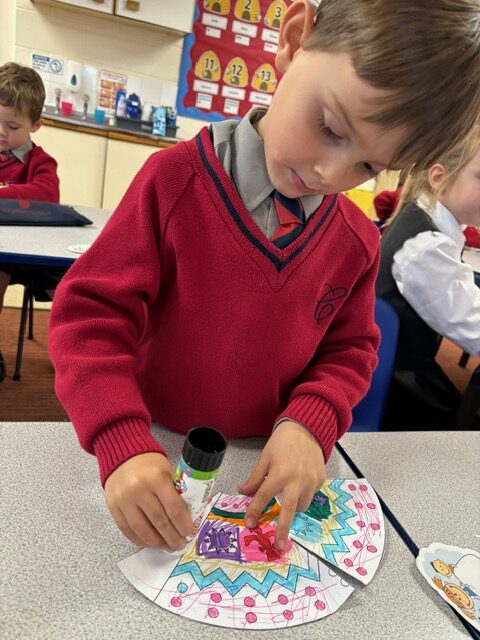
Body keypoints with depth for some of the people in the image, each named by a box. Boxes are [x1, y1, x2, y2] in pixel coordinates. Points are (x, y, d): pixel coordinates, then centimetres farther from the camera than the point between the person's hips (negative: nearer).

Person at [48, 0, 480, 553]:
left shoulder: (357, 242, -7)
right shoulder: (177, 180, -19)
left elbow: (348, 350, 2)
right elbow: (91, 313, -19)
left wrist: (310, 423, -17)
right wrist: (123, 444, -30)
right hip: (157, 457, -1)